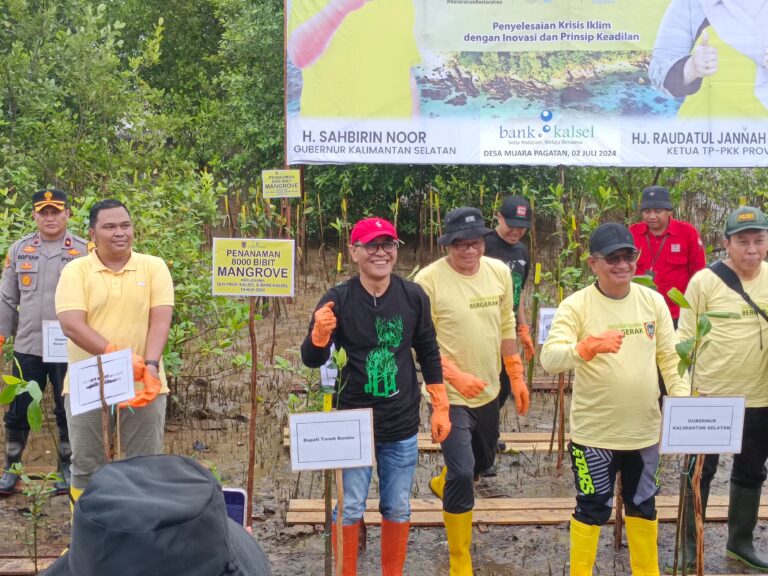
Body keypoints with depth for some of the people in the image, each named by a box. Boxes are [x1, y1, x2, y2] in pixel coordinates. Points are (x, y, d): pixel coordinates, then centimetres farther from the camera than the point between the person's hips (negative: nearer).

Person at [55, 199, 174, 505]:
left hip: (144, 385, 1)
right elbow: (72, 326, -13)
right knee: (86, 469, 10)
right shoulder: (76, 271, -1)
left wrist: (150, 366, -21)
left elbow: (160, 321, -5)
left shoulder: (154, 267, 3)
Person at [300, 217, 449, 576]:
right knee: (349, 510, 7)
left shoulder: (413, 296, -3)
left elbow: (429, 355, 8)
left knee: (398, 510, 14)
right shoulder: (338, 299, -9)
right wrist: (320, 333, -32)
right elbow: (312, 360, -11)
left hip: (402, 426, 2)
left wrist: (440, 408, 8)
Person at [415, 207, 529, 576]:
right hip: (450, 396, -6)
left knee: (483, 461, 24)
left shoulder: (499, 272, -2)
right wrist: (455, 376, -25)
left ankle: (442, 485, 59)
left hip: (488, 392, 6)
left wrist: (516, 376, 10)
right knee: (462, 473, -10)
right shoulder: (429, 279, -19)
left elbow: (506, 327, 9)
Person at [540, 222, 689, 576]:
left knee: (643, 504, 21)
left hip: (644, 429, 4)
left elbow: (670, 357, 7)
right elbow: (549, 359, -26)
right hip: (594, 432, -4)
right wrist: (588, 346, -42)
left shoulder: (653, 301, 0)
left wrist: (682, 398, -5)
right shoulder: (576, 305, -14)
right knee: (593, 508, 10)